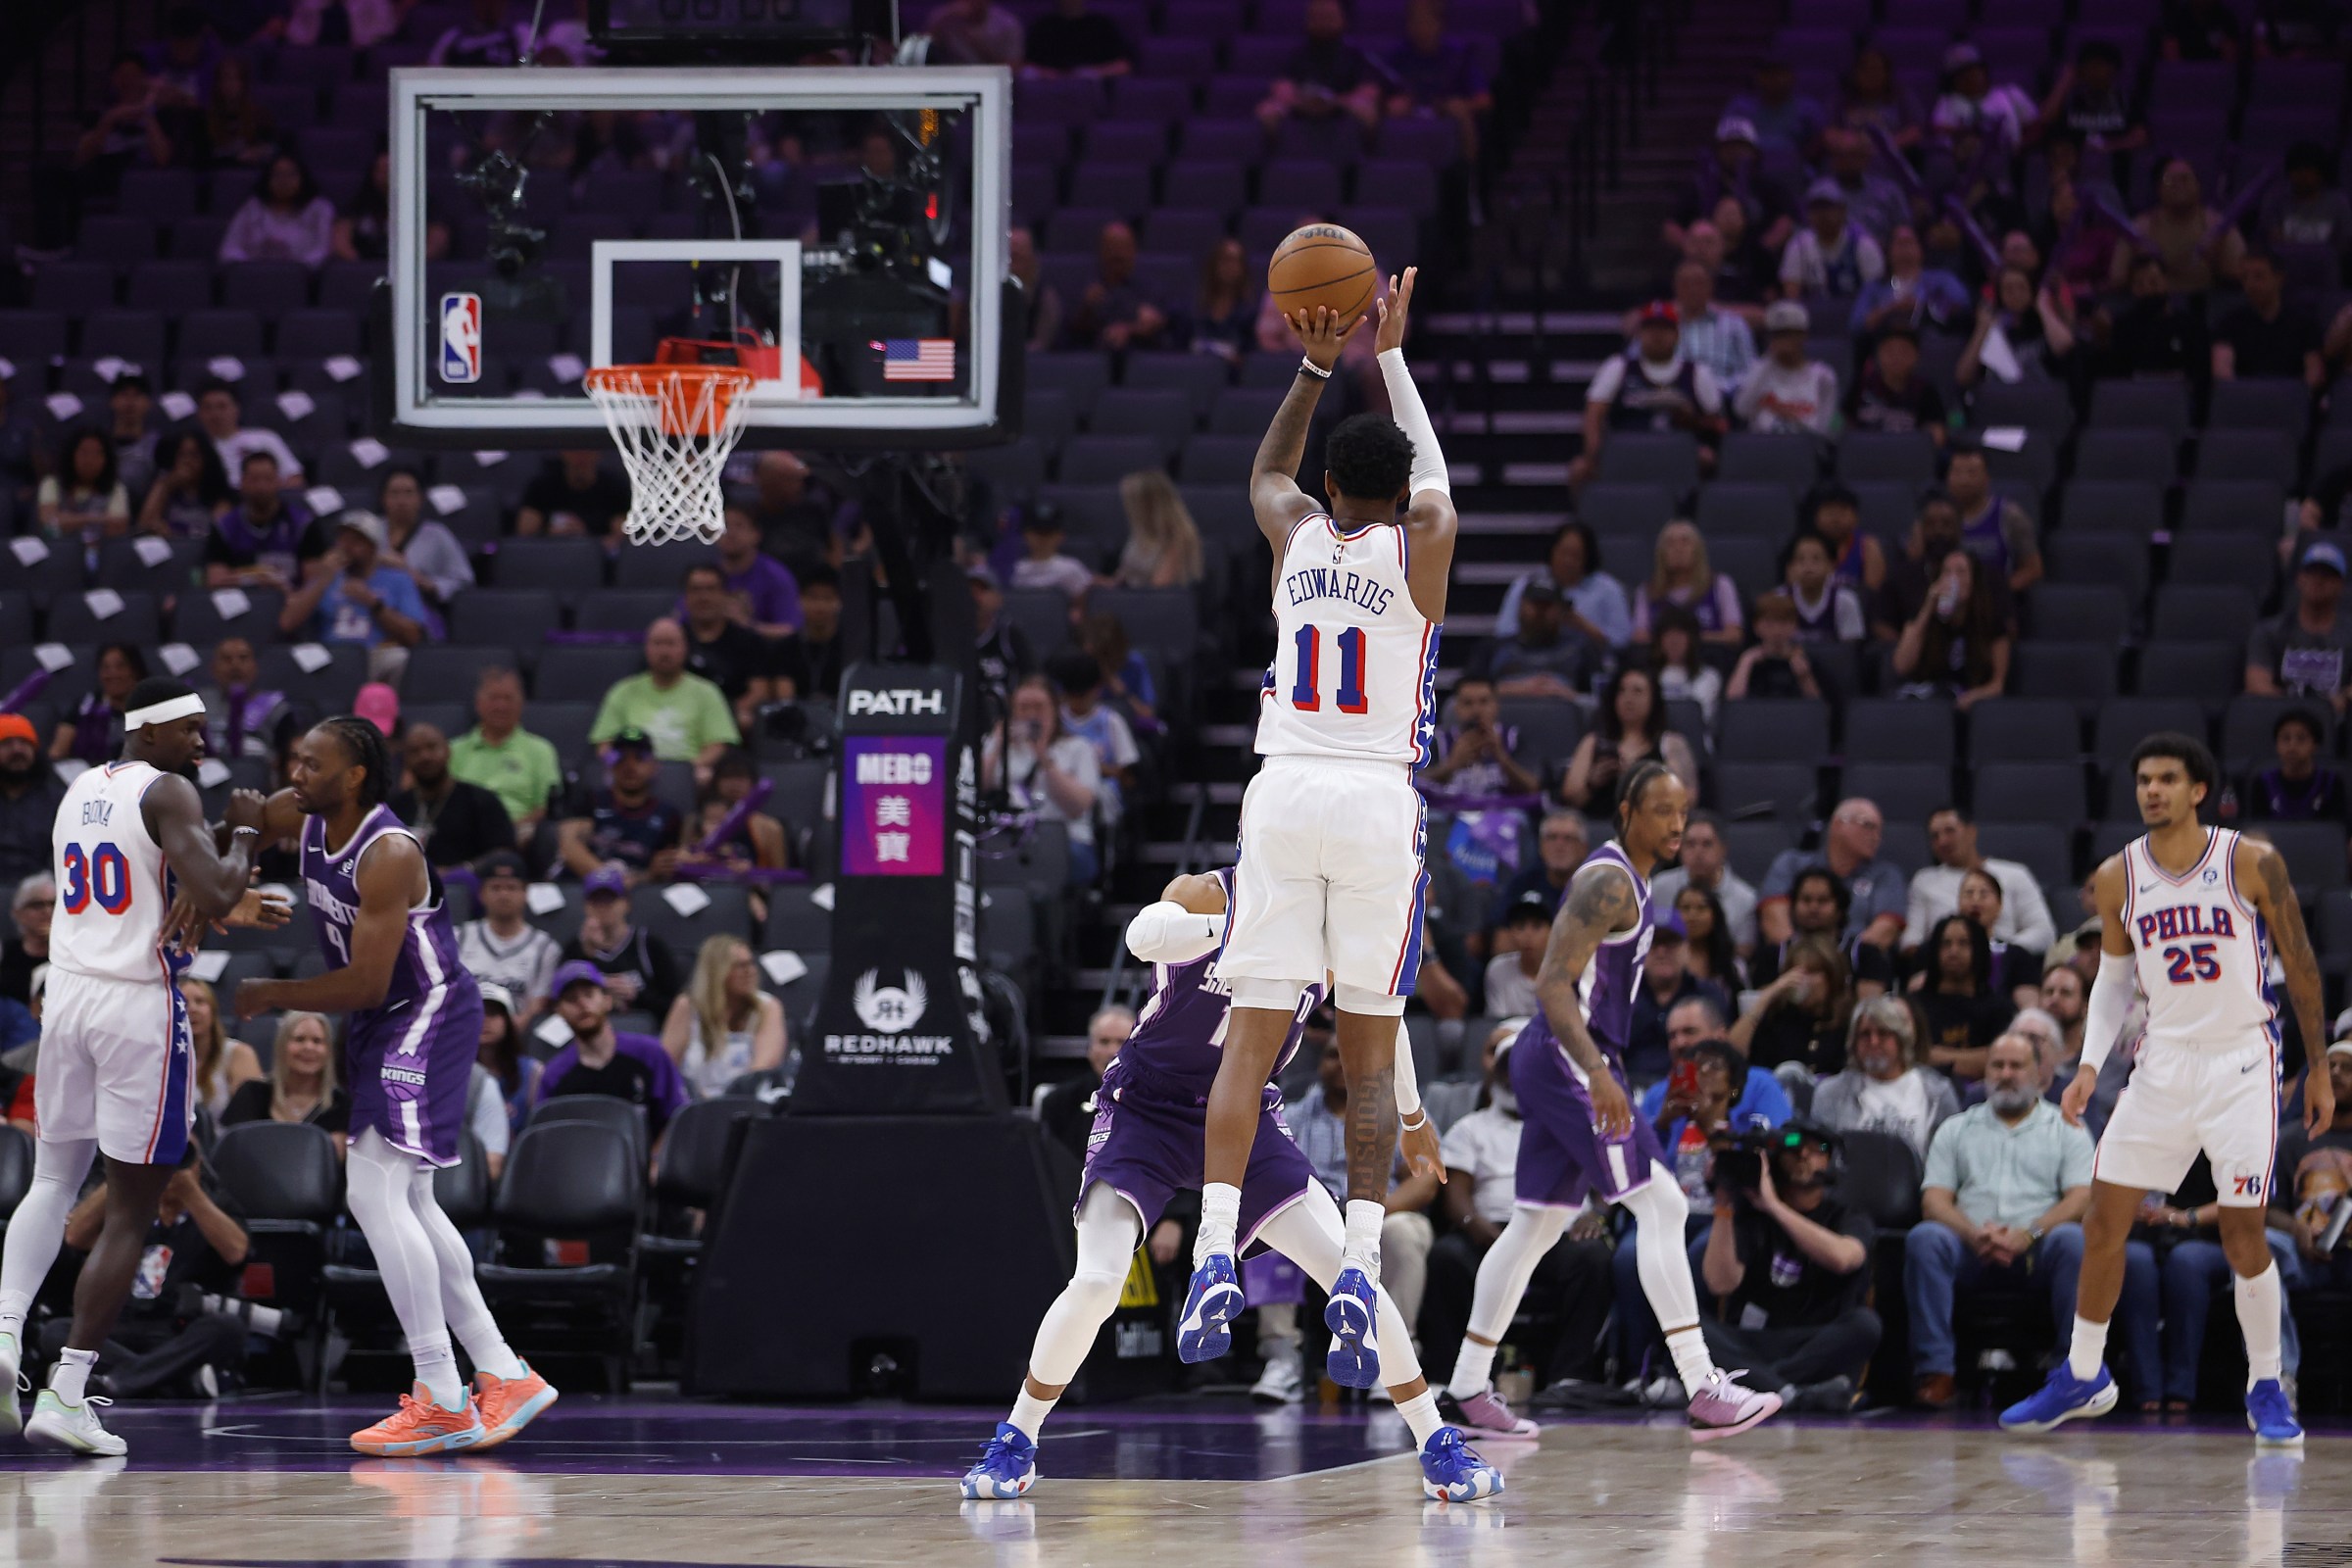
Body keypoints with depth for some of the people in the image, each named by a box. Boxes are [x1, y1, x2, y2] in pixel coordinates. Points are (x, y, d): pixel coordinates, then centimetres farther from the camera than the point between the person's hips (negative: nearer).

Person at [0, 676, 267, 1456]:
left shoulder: (79, 792, 15)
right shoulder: (168, 793, -9)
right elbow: (214, 900, -21)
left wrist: (229, 900, 28)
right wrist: (245, 835, -3)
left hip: (66, 993, 7)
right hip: (141, 1002, -7)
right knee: (131, 1210, 1)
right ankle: (66, 1395, -4)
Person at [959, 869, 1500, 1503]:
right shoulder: (1204, 894, -17)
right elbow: (1144, 936, -42)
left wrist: (1412, 1117, 25)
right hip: (1146, 1111, -4)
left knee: (1351, 1272, -8)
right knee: (1096, 1283, -20)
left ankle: (1438, 1448, 5)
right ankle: (1015, 1445, 1)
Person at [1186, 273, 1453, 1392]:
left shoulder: (1295, 534, 10)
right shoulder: (1423, 543, 3)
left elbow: (1267, 471, 34)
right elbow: (1431, 474, 27)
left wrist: (1316, 366, 34)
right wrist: (1389, 355, 35)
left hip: (1284, 794, 2)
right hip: (1380, 799, -1)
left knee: (1250, 1039, 2)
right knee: (1370, 1054, 2)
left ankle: (1214, 1255, -13)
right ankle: (1360, 1266, -13)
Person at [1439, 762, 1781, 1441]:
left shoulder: (1628, 880, 17)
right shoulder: (1610, 882, -15)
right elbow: (1554, 982, -23)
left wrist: (1603, 1064, 27)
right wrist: (1597, 1072, -32)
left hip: (1554, 1061, 11)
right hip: (1568, 1060, -11)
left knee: (1537, 1224, 15)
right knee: (1661, 1203, -13)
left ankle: (1469, 1388, 20)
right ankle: (1702, 1390, -16)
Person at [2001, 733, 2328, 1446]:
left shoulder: (2253, 863, -9)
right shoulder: (2119, 877, 0)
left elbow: (2300, 965, -2)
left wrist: (2320, 1069, -1)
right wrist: (2090, 1065, -1)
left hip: (2241, 1062, -4)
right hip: (2163, 1061, 4)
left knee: (2242, 1233, -7)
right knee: (2103, 1221, 2)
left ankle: (2266, 1389, 9)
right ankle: (2082, 1378, 17)